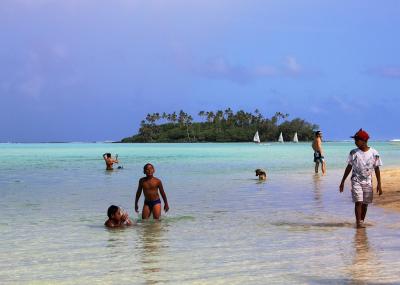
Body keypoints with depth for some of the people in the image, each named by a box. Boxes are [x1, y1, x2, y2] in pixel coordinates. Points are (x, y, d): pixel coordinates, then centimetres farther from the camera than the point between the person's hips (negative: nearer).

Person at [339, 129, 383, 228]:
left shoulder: (374, 153, -4)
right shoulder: (354, 153, -1)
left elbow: (377, 169, 1)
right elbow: (349, 167, 6)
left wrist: (379, 184, 0)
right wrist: (342, 181, 6)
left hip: (368, 182, 1)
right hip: (356, 180, -1)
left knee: (365, 203, 5)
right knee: (358, 202, -11)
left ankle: (362, 221, 17)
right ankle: (359, 222, -11)